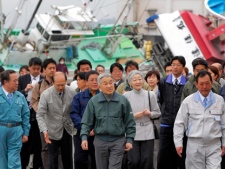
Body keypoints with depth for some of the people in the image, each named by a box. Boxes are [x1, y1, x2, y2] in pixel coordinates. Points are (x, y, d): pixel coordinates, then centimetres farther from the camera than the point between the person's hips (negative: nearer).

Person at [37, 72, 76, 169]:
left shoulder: (72, 93, -8)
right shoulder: (46, 94, -14)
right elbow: (40, 115, -15)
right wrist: (44, 130, -27)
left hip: (67, 131, 2)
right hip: (53, 132, -2)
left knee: (68, 158, 13)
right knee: (53, 159, 5)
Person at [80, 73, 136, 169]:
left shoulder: (123, 100, -1)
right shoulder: (93, 101, 0)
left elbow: (129, 122, 3)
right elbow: (86, 122, 2)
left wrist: (129, 140, -2)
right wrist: (84, 137, -11)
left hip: (118, 141, -2)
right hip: (100, 140, 2)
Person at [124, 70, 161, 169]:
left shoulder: (150, 95, 6)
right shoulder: (126, 96, 0)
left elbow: (157, 113, 12)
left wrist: (150, 113, -8)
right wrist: (134, 116, -14)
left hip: (147, 132, 2)